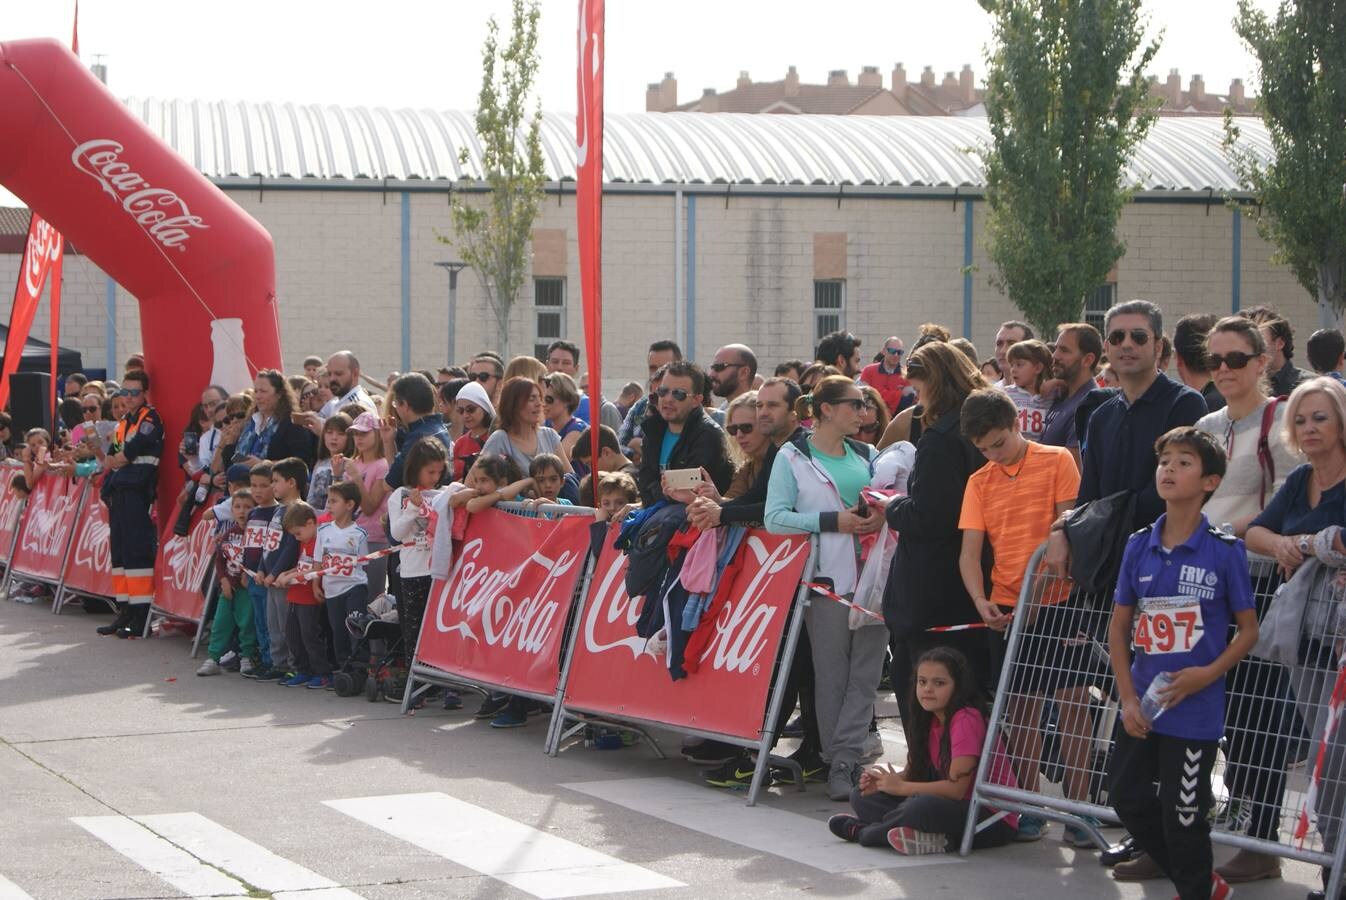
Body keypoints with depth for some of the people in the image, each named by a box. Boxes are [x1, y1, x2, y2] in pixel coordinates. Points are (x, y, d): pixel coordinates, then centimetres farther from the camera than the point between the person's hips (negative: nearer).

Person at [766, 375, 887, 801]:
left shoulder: (867, 456, 16)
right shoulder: (793, 458, 2)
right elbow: (775, 518, -7)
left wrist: (882, 516, -5)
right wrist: (834, 521, -14)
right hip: (827, 577, -4)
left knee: (865, 671, -3)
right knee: (831, 673, -1)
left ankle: (845, 759, -3)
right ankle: (838, 763, 6)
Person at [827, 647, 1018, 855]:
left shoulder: (966, 719, -18)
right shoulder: (931, 720, 9)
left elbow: (956, 788, -22)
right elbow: (913, 772, 9)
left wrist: (901, 787, -15)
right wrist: (881, 782, -11)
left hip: (995, 820, -9)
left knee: (923, 807, -39)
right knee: (863, 795, 0)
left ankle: (861, 832, -12)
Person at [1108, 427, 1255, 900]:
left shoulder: (1225, 550, -8)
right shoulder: (1139, 545, 3)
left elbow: (1248, 630, -3)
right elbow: (1119, 627, 7)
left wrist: (1208, 674, -17)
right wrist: (1127, 698, -1)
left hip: (1195, 709, -5)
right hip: (1143, 702, 5)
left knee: (1184, 814, -1)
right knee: (1126, 796, 10)